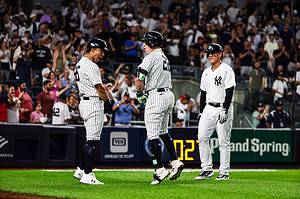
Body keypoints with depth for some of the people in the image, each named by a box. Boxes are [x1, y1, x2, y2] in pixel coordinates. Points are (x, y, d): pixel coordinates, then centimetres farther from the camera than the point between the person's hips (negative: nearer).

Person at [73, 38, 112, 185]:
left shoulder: (80, 63, 16)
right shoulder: (90, 65, -16)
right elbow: (99, 88, -15)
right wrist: (108, 101, 0)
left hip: (84, 102, 10)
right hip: (94, 103, -10)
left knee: (91, 139, 18)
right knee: (93, 140, -8)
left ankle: (81, 170, 21)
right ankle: (87, 175, -9)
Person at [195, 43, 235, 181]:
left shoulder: (226, 70, -6)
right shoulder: (206, 72, 16)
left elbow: (229, 92, -12)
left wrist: (225, 110, -19)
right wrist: (201, 111, 14)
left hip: (223, 108, -7)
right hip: (208, 108, 7)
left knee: (223, 142, -4)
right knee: (202, 138, -3)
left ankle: (224, 172, 1)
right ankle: (207, 169, 4)